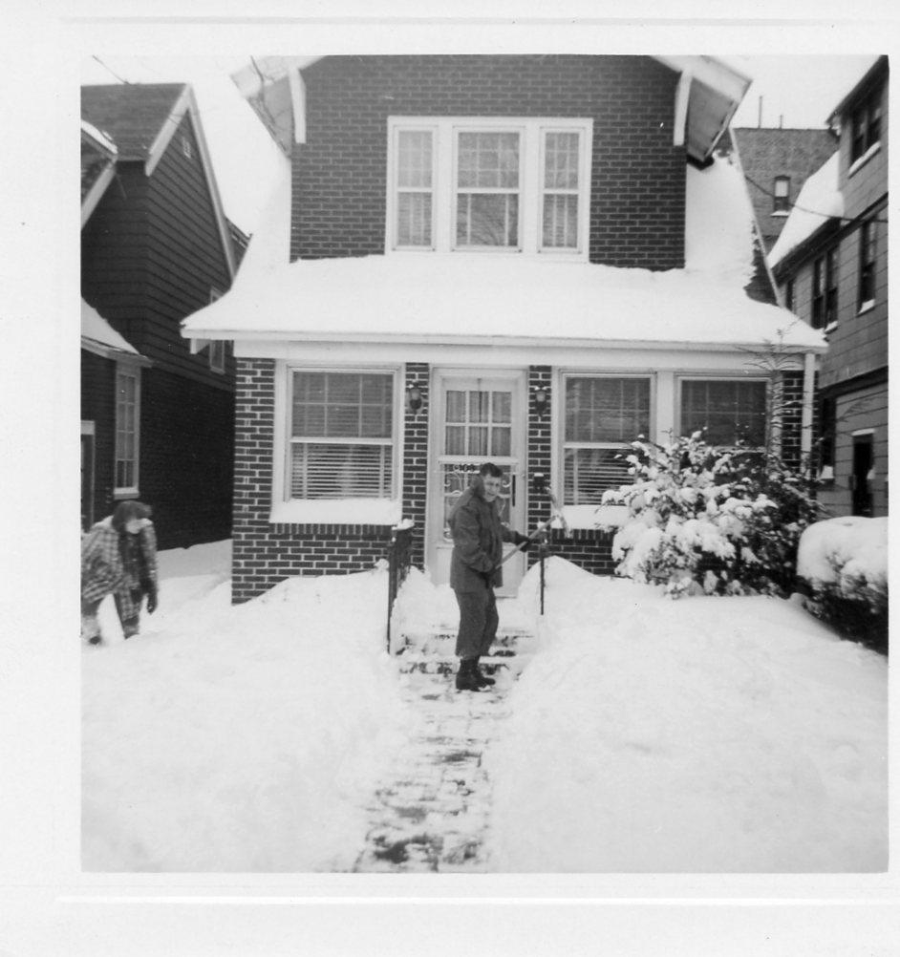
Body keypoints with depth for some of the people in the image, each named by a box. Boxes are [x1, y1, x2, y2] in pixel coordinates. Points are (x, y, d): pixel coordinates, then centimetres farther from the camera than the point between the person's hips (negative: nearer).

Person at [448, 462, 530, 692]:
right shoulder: (467, 507, -21)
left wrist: (515, 537, 26)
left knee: (490, 619, 16)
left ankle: (473, 668, 29)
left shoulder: (489, 502, 12)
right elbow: (468, 547, -24)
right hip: (469, 575, -10)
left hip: (484, 575, 10)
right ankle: (464, 675, 7)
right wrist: (487, 566, -21)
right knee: (473, 623, -5)